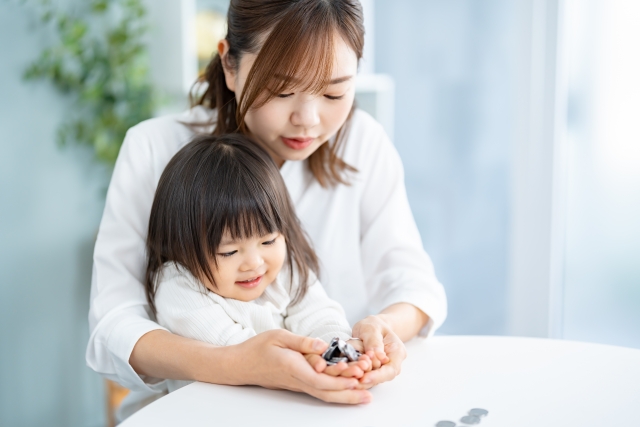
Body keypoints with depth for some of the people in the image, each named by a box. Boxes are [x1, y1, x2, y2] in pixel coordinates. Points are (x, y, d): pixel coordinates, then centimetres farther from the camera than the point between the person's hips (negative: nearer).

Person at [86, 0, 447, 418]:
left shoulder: (363, 142, -3)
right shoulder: (153, 151, -10)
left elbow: (413, 283, -3)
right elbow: (114, 322, -16)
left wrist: (386, 327, -26)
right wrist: (232, 365, -33)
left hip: (336, 401, 1)